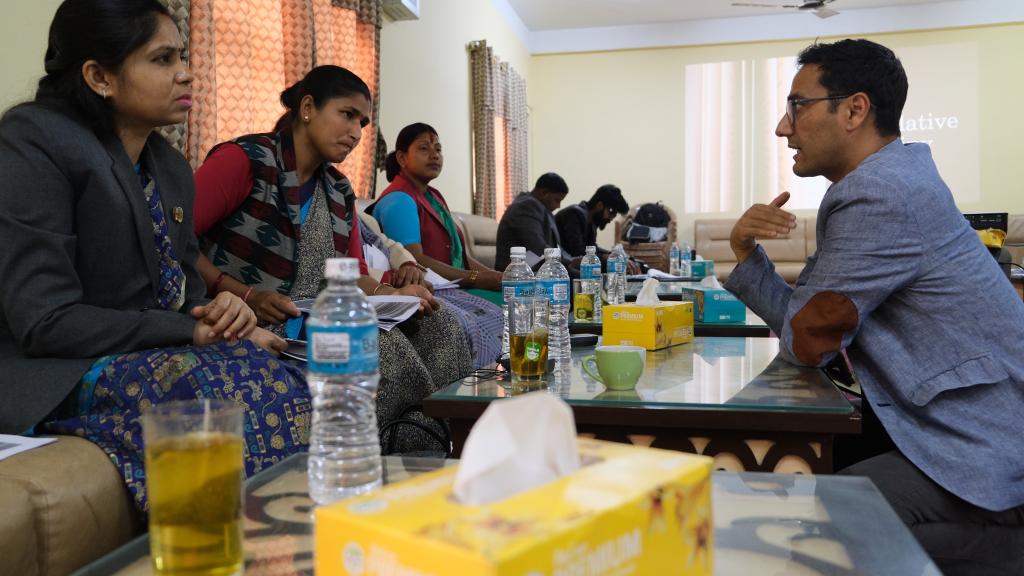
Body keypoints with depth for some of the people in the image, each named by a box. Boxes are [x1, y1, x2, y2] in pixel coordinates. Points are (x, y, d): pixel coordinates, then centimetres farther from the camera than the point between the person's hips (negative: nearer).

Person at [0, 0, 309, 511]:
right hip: (54, 376, -7)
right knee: (259, 392, -28)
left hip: (158, 353, 7)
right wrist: (192, 332, -18)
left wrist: (223, 312, -9)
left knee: (300, 387, -18)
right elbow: (44, 321, -18)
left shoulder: (171, 168, 13)